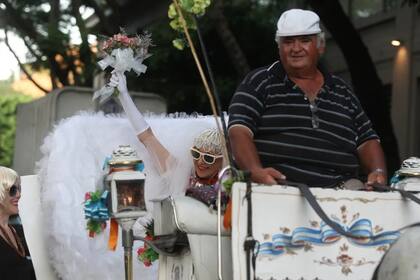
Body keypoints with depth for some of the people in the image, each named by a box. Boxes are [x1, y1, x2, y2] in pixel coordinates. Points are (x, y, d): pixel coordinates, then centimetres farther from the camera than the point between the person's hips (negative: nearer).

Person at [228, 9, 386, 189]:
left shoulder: (342, 92, 20)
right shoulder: (259, 82, 7)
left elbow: (367, 141, 21)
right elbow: (240, 131, -6)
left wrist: (378, 172, -1)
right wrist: (256, 171, -24)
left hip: (338, 188, 4)